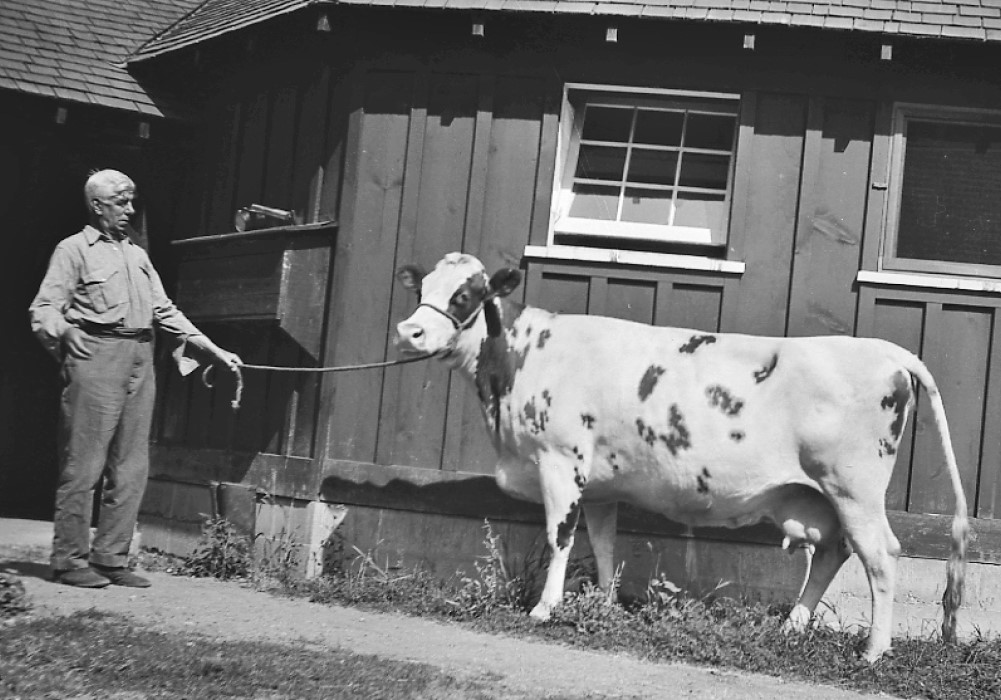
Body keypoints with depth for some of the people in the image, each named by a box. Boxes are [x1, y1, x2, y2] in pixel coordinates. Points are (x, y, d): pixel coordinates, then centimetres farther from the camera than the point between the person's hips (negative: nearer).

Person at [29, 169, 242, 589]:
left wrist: (215, 350, 15)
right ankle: (69, 561, -1)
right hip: (95, 354, -6)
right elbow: (43, 308, -2)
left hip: (140, 362, 7)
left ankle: (110, 558, 9)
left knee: (131, 468, 3)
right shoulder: (75, 249, 5)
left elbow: (165, 311, 22)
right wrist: (61, 329, -21)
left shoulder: (138, 255, 24)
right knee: (83, 464, -7)